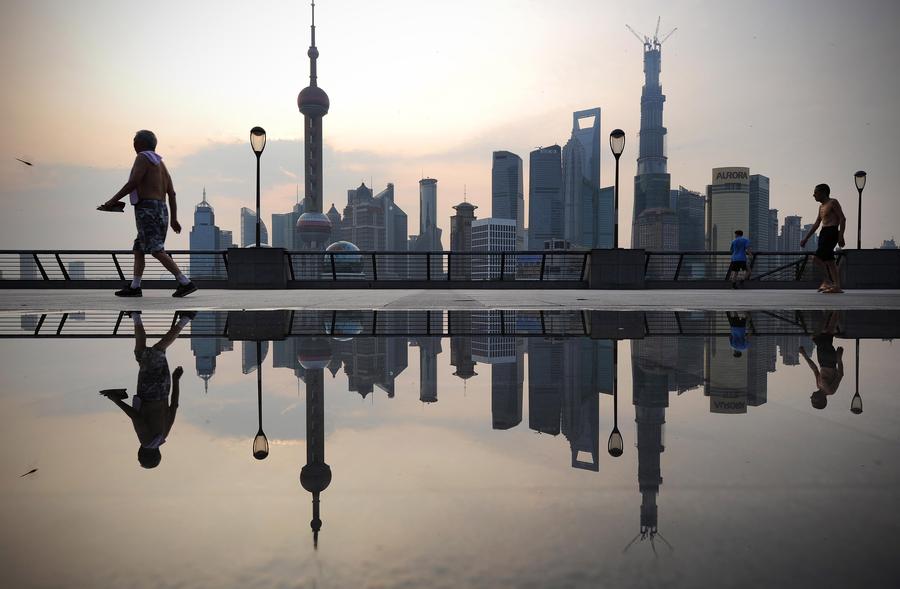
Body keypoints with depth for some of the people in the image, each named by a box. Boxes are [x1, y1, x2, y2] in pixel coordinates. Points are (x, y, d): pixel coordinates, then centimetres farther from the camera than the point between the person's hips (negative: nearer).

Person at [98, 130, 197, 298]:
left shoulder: (143, 157, -3)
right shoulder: (160, 164, 22)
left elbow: (132, 183, -15)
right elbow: (172, 193, 18)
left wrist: (112, 201, -9)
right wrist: (174, 219, 18)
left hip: (147, 210, -9)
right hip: (161, 211, 9)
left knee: (157, 251, -13)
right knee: (138, 249, 14)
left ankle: (185, 283, -20)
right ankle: (134, 287, 14)